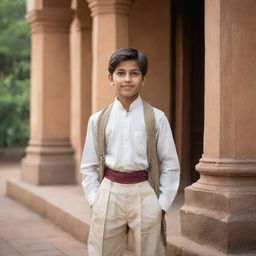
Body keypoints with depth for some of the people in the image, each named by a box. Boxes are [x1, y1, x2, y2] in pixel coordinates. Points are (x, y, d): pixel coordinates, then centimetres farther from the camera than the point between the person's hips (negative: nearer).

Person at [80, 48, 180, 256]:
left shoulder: (157, 118, -1)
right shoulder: (98, 120, 4)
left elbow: (170, 165, 2)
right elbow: (89, 166, 10)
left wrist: (163, 203, -3)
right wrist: (94, 199, 1)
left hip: (145, 194, -1)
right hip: (109, 193, 2)